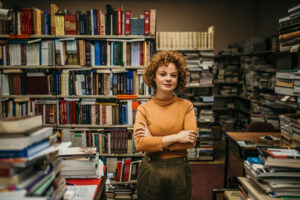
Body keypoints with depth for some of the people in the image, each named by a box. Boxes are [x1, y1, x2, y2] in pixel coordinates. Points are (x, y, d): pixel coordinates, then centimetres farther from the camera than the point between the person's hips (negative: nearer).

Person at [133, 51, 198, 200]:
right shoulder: (144, 108, -5)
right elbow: (140, 144, -16)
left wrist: (153, 139, -15)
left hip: (179, 171, 1)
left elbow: (191, 140, -13)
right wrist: (176, 137, -19)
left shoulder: (186, 106, -4)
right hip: (150, 171, 0)